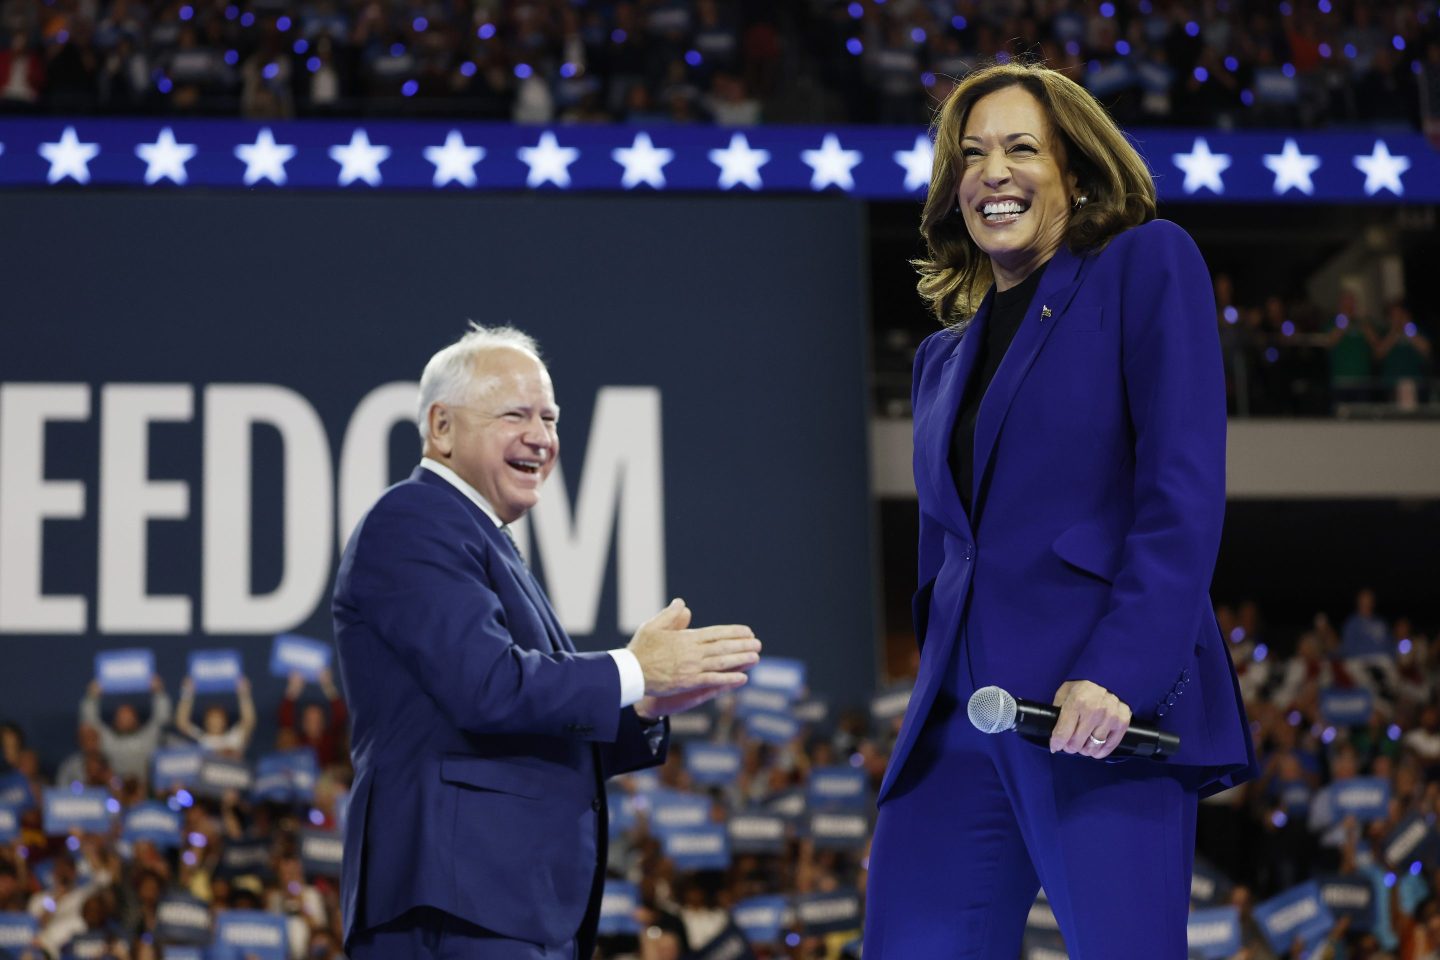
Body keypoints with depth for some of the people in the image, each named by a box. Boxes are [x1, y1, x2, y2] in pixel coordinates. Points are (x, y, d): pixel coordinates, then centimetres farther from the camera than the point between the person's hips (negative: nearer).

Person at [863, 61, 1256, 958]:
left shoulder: (1147, 266, 3)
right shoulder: (945, 354, 22)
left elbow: (1185, 489, -8)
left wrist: (1121, 672, -19)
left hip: (1110, 714, -6)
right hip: (959, 723, 6)